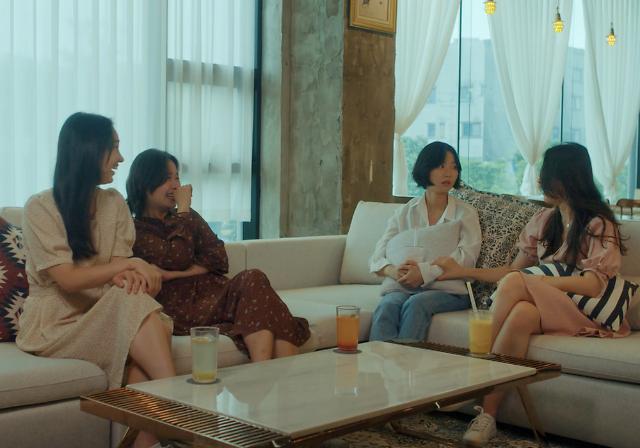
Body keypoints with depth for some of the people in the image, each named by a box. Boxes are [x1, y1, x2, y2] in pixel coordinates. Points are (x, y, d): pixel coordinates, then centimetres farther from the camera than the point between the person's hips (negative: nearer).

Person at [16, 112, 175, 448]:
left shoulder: (114, 203, 9)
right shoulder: (40, 208, -7)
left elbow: (119, 271, 0)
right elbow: (67, 279, -15)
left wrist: (128, 275, -24)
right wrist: (130, 264, -22)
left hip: (105, 316, 5)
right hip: (54, 323, -4)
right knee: (134, 305, -32)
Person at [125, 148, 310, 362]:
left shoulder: (190, 217, 23)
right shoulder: (135, 230, 4)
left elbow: (219, 260, 10)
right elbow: (177, 259, -11)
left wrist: (178, 274, -7)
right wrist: (183, 209, 1)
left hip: (211, 291, 6)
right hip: (178, 306, -5)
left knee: (253, 279, -28)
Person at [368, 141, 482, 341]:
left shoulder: (466, 214, 11)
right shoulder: (404, 213, 17)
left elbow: (467, 257, -6)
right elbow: (377, 258, 8)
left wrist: (424, 272, -20)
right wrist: (392, 271, -17)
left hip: (448, 289, -2)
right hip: (403, 287, 2)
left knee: (416, 304, -35)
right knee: (387, 306, -32)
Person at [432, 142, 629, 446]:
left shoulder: (599, 224, -4)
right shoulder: (543, 221, 15)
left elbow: (592, 286, -16)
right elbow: (513, 269, 16)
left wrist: (532, 281, -18)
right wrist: (462, 271, 12)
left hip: (583, 313, -5)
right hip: (541, 308, 5)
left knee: (515, 283, -31)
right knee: (521, 314, -33)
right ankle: (486, 415, -38)